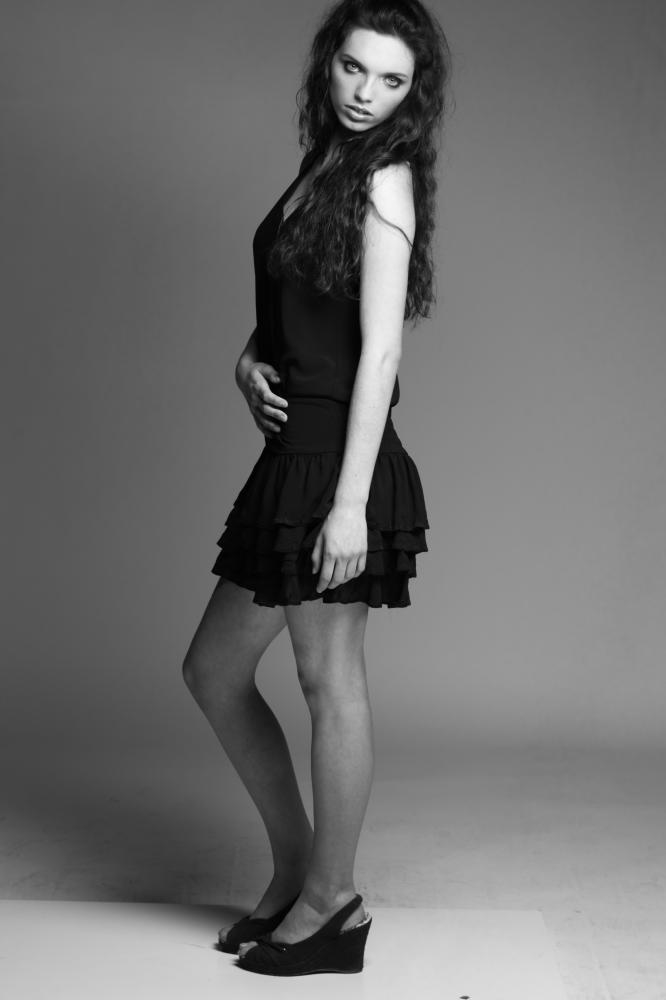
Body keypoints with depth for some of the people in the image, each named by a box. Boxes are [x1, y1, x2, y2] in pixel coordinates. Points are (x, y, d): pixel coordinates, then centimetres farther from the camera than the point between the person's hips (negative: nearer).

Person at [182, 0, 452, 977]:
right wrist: (248, 361, 1)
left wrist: (350, 502, -21)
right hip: (293, 449, 9)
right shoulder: (321, 166, 15)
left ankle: (332, 902, 18)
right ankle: (295, 867, 27)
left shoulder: (385, 180, -9)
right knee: (213, 669, 14)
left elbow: (380, 352, -16)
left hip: (340, 458, -9)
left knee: (330, 677, 2)